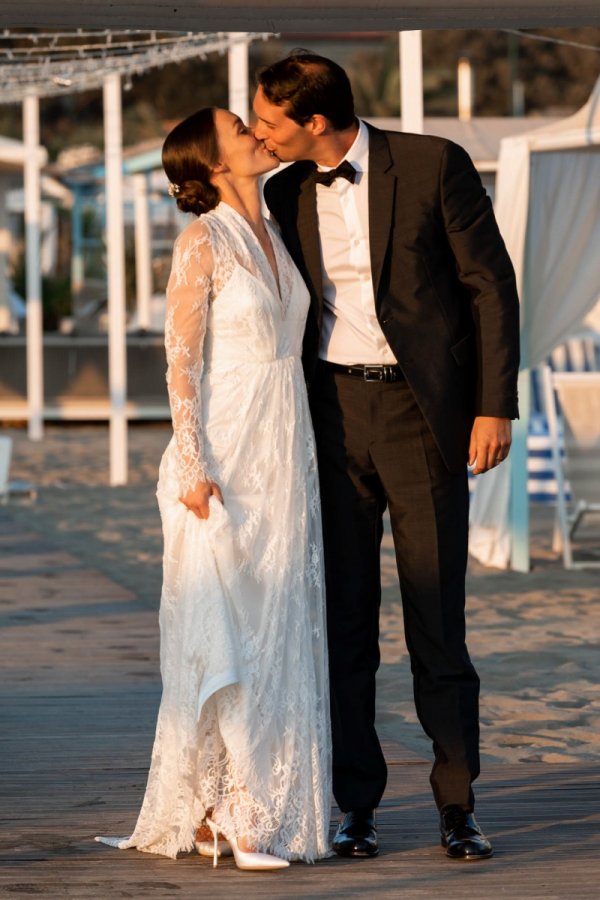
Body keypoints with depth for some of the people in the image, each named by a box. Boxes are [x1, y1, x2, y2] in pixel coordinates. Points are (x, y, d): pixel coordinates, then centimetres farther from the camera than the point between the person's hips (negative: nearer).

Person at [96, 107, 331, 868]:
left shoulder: (271, 237, 14)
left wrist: (299, 464, 17)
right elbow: (181, 359, -11)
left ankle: (261, 809, 11)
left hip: (283, 458, 8)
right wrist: (193, 465, -18)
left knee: (279, 629, 6)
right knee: (223, 629, -6)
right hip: (225, 454, -7)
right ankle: (216, 813, -2)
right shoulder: (202, 242, -9)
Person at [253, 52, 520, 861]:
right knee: (343, 616, 4)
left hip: (422, 411, -4)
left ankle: (457, 806, 6)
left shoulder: (434, 165, -6)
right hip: (330, 414, 4)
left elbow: (491, 284, -4)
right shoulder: (284, 196, 7)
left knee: (437, 614, -2)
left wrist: (495, 406, -10)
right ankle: (357, 806, 11)